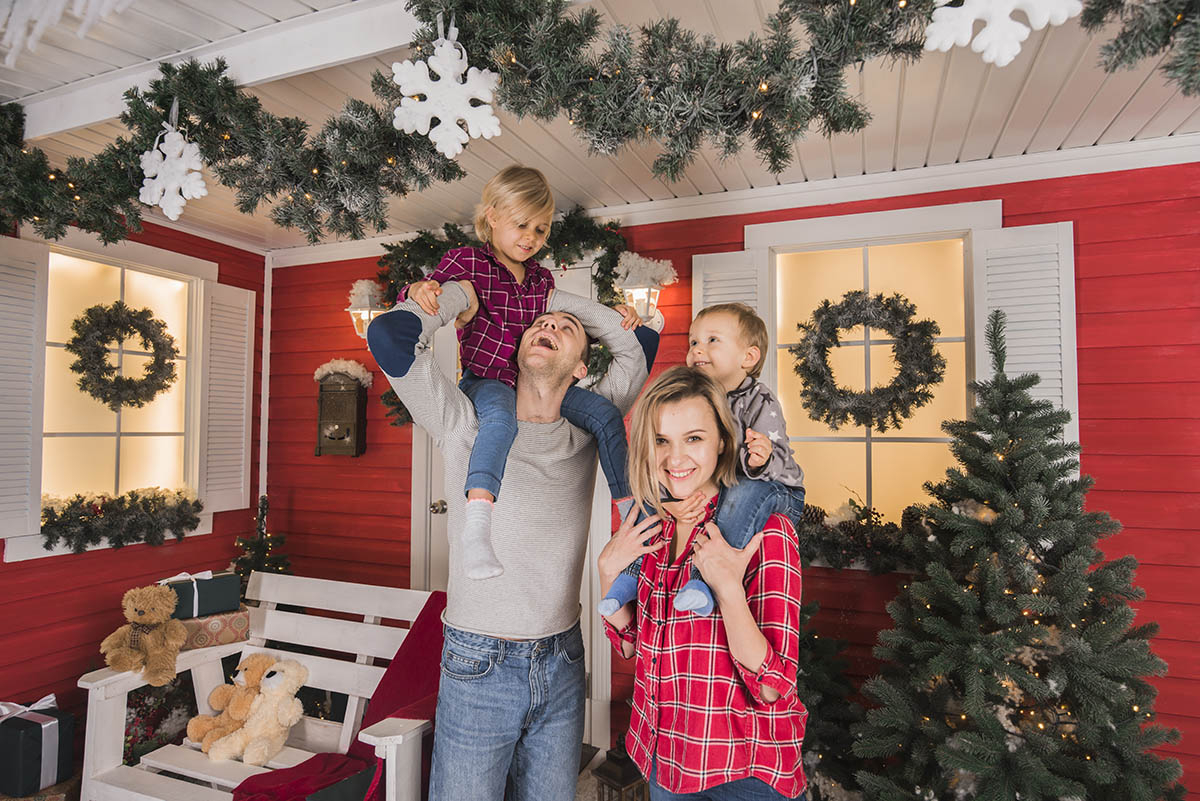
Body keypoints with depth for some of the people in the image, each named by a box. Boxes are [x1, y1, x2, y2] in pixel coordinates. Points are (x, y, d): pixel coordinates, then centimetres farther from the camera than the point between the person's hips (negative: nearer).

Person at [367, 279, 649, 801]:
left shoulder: (584, 433, 2)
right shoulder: (467, 426, -6)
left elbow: (636, 349, 8)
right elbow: (388, 335, -16)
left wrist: (560, 297, 7)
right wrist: (458, 295, -1)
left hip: (562, 665, 3)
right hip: (477, 665, -3)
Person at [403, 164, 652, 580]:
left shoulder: (542, 278, 15)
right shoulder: (465, 261, -1)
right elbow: (426, 290, -6)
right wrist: (418, 290, -31)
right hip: (487, 381, -5)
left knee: (605, 413, -8)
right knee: (502, 418, -40)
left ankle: (630, 509, 1)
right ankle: (476, 524, -47)